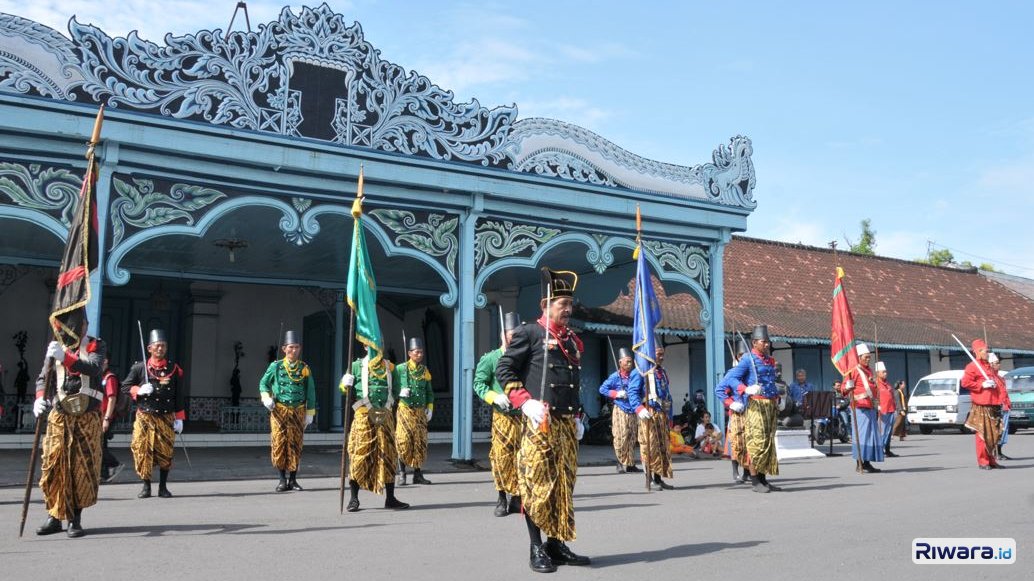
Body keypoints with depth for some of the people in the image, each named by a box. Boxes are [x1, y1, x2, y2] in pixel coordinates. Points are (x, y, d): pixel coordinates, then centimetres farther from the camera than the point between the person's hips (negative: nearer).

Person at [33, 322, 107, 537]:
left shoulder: (96, 346, 2)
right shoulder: (55, 348, 12)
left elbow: (93, 368, -19)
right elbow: (43, 378, 6)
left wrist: (65, 357, -33)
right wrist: (40, 399, -15)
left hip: (87, 417, -3)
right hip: (59, 417, 3)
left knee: (83, 467, -3)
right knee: (53, 466, 2)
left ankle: (75, 520, 7)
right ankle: (54, 517, 14)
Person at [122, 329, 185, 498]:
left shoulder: (174, 369, 6)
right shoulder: (139, 367, 3)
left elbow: (179, 396, 7)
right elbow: (125, 386, 7)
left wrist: (179, 419, 3)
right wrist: (139, 390, -13)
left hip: (166, 417, 1)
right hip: (144, 417, 0)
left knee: (165, 452, 0)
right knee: (142, 449, -4)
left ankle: (163, 487, 13)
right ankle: (146, 486, 10)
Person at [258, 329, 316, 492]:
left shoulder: (305, 369, 4)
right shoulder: (275, 366, 2)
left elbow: (310, 392, 8)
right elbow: (263, 383, 12)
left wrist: (310, 413, 6)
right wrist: (266, 398, -6)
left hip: (298, 411, 1)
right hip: (279, 411, -1)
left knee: (295, 445, 3)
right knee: (279, 444, -3)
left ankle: (293, 480, 14)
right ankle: (282, 479, 9)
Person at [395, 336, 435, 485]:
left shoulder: (425, 370, 10)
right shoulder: (400, 369, -2)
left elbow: (429, 392, 16)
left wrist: (430, 408, 7)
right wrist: (400, 393, -18)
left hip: (420, 411, 4)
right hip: (404, 410, -4)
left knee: (420, 442, 3)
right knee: (403, 441, -7)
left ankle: (418, 474, 12)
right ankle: (402, 473, 4)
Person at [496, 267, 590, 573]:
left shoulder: (573, 340, 17)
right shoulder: (529, 332, -3)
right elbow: (504, 369, -6)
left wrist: (578, 416, 14)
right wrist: (526, 403, -16)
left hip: (567, 425, 7)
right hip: (540, 423, -7)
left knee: (564, 485, 10)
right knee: (537, 484, -2)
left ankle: (557, 544, 19)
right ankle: (537, 550, 5)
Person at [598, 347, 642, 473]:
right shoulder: (615, 377, -3)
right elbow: (602, 389, -4)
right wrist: (616, 394, -14)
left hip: (633, 412, 5)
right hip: (620, 411, -4)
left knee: (632, 439, 6)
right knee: (620, 438, -8)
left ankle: (630, 464, 13)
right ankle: (621, 463, 3)